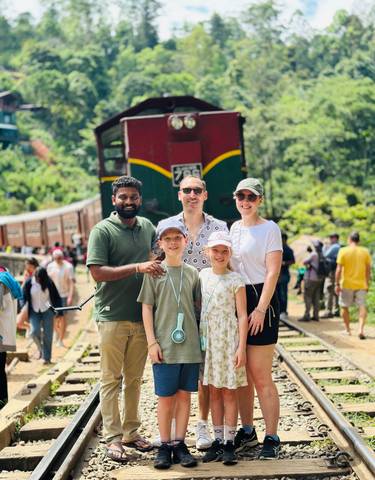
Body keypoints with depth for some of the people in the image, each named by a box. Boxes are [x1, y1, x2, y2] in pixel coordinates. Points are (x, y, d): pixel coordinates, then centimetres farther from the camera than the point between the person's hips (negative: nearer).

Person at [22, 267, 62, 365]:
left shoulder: (49, 283, -9)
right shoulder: (29, 283, -9)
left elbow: (56, 298, -3)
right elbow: (24, 298, -2)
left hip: (47, 311, -1)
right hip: (34, 312, 1)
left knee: (47, 335, -1)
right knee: (35, 332, -16)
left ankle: (46, 357, 10)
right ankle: (41, 348, 14)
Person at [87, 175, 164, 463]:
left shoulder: (147, 227, 10)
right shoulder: (102, 231, -7)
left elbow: (158, 249, 29)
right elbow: (97, 272, -15)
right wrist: (137, 267, -21)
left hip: (141, 317, 5)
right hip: (112, 317, -5)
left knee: (135, 379, 12)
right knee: (111, 379, -1)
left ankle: (131, 431, 21)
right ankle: (113, 438, 3)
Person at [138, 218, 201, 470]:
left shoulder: (192, 273, 7)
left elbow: (198, 307, 12)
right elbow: (147, 308, -1)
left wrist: (201, 339, 7)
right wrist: (152, 342, -6)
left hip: (190, 345, 3)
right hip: (165, 346, -2)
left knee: (184, 395, 6)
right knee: (165, 397, 2)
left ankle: (180, 444, 14)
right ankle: (165, 446, 11)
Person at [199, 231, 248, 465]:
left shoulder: (235, 280, -6)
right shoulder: (202, 275, 7)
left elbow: (242, 315, -7)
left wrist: (241, 347, -13)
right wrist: (198, 339, 10)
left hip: (228, 340, -4)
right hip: (207, 339, 5)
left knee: (229, 392, 1)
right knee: (214, 391, 10)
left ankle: (229, 443, 6)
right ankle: (218, 440, 17)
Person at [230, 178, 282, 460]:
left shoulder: (270, 229, -6)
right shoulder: (234, 228, 14)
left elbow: (273, 272, -11)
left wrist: (260, 309, -18)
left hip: (260, 299, -7)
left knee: (261, 376, -6)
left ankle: (272, 438, 1)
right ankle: (247, 431, 21)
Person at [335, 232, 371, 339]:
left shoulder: (343, 251, -6)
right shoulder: (365, 252, 1)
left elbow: (339, 269, -9)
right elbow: (368, 270, 5)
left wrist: (337, 284, -4)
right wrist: (367, 283, 14)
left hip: (347, 284, -2)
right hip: (361, 284, 2)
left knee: (344, 307, 14)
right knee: (362, 306, 2)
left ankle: (348, 330, 20)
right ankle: (361, 329, -15)